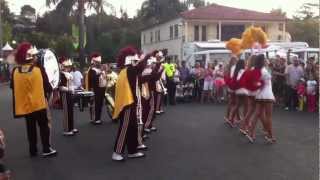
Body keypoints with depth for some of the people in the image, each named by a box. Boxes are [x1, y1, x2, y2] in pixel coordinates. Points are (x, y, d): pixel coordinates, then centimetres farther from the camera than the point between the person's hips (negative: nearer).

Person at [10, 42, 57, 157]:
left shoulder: (15, 71, -5)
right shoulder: (39, 70, -15)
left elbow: (13, 87, 8)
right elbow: (47, 87, -8)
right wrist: (50, 89, 12)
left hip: (25, 105, 4)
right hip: (39, 104, -3)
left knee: (30, 128, 13)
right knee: (43, 126, 8)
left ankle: (33, 150, 19)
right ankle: (46, 149, 10)